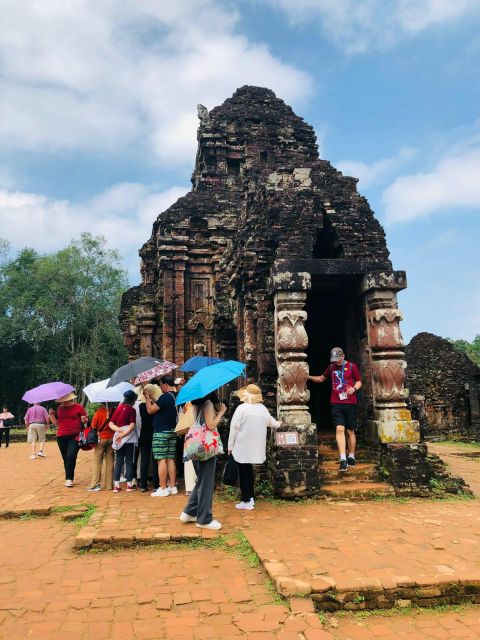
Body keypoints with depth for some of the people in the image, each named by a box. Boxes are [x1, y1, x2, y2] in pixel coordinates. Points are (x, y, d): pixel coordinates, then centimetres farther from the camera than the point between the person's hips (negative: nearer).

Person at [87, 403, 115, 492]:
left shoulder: (99, 411, -9)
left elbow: (93, 425, -7)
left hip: (101, 438, -2)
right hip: (111, 439, 2)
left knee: (97, 462, 4)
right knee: (110, 462, 7)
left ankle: (95, 484, 1)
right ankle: (109, 485, 11)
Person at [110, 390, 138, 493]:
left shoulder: (118, 408, 7)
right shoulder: (132, 410, -7)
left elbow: (111, 423, 4)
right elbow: (132, 425, -16)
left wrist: (118, 429, -9)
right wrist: (122, 435, -14)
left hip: (118, 439, 4)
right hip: (130, 439, -4)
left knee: (118, 461, 10)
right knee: (129, 461, 5)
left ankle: (116, 485, 7)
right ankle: (129, 485, 7)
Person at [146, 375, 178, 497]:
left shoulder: (165, 397, -17)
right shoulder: (176, 396, 8)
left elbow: (150, 410, -11)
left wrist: (147, 397, 1)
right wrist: (153, 400, 18)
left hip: (161, 432, -8)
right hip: (173, 431, 8)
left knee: (161, 460, -4)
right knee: (171, 459, 10)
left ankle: (163, 489, -1)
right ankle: (172, 487, 14)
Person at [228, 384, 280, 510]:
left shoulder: (242, 408, -15)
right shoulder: (263, 408, 3)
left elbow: (234, 428, -14)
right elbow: (271, 422, 21)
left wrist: (230, 445, -4)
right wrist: (278, 424, 44)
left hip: (242, 447, -6)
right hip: (255, 447, 6)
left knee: (243, 473, 4)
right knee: (249, 471, 20)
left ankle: (247, 501, 8)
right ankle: (251, 497, 26)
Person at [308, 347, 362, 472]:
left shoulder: (352, 366, 0)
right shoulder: (331, 367, 9)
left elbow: (359, 382, 6)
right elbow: (322, 378, 25)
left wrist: (354, 388, -15)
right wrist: (309, 377, 11)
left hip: (350, 403, -1)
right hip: (336, 404, 1)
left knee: (350, 431, 8)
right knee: (339, 429, -12)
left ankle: (351, 457, 23)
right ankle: (343, 460, -15)